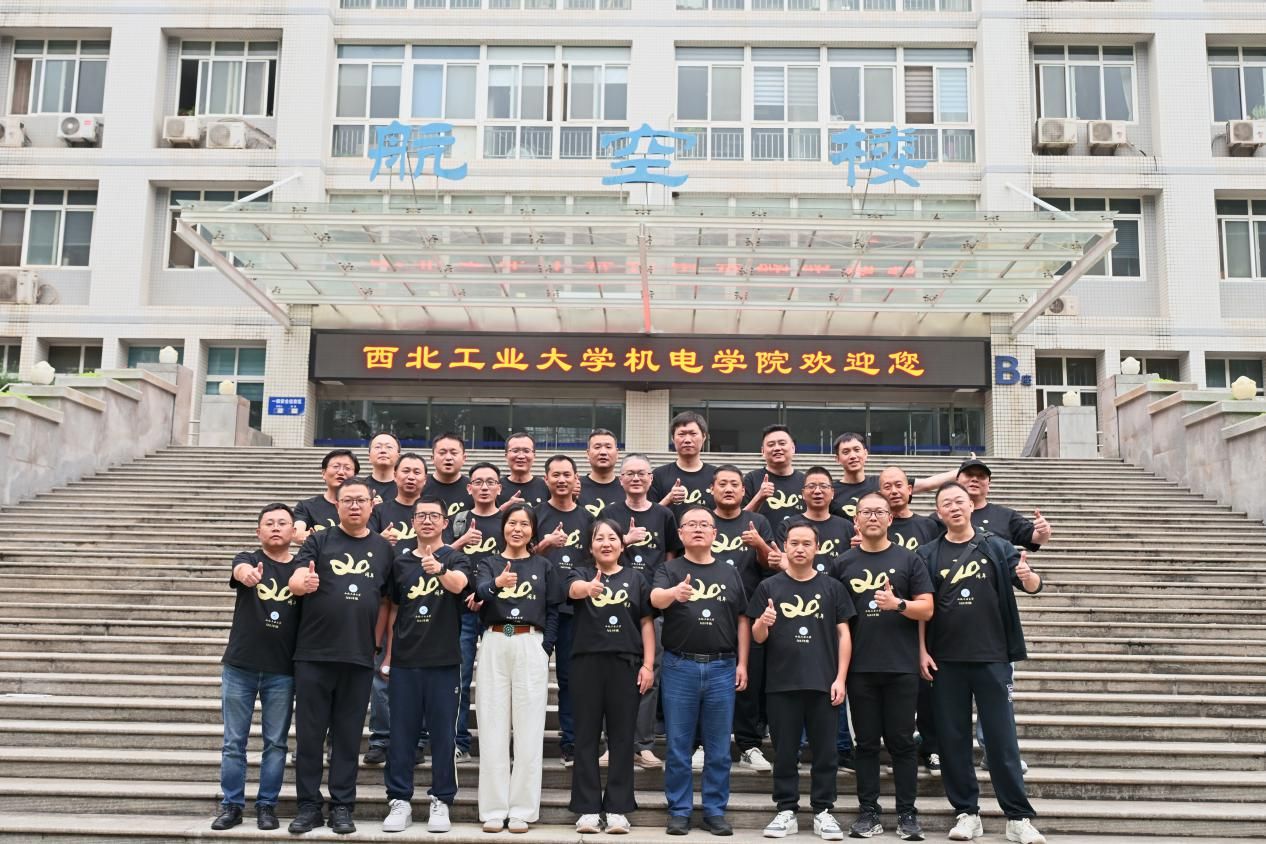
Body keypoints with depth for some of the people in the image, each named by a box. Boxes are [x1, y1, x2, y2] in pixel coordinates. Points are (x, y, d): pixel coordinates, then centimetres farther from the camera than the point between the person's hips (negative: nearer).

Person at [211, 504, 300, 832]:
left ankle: (267, 805, 19)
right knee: (233, 742, 7)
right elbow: (240, 570, -25)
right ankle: (231, 805, 19)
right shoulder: (248, 559, -2)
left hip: (282, 671, 1)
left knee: (275, 743, 7)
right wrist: (247, 573, -52)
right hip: (239, 667, -1)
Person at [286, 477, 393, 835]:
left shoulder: (384, 548, 8)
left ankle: (342, 806, 16)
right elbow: (294, 580, -10)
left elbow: (386, 600, 11)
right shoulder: (318, 541, 4)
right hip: (313, 654, -1)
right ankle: (308, 805, 15)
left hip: (359, 657, 1)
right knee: (309, 734, 4)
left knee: (347, 736, 7)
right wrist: (304, 583, -33)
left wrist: (375, 641, 4)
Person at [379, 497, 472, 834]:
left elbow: (458, 583, -25)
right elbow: (393, 609, 14)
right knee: (401, 734, 5)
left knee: (443, 734, 3)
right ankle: (399, 802, 14)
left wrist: (439, 569, -46)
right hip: (404, 660, 3)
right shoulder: (400, 559, 8)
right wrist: (387, 655, 12)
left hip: (444, 661, -2)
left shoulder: (455, 559, -1)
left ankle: (441, 801, 13)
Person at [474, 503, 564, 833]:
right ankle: (493, 808, 8)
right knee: (493, 726, 2)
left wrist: (545, 650, -5)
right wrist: (497, 583, -36)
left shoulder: (544, 567, 11)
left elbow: (553, 612, 7)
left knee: (528, 727, 0)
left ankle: (522, 809, 6)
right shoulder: (489, 563, 8)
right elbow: (481, 590, -14)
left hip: (530, 645, 0)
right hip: (494, 644, 0)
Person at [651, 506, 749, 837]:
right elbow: (656, 598, -18)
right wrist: (674, 593, -41)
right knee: (678, 746, 4)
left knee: (719, 748, 7)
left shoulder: (730, 574, 11)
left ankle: (715, 811, 17)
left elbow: (742, 621, 12)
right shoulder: (669, 569, 3)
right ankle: (679, 811, 14)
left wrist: (742, 663, 4)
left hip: (722, 667, 2)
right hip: (680, 666, -2)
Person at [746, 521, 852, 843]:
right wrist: (763, 623, -19)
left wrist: (840, 678, -4)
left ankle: (824, 812, 15)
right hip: (781, 684, 0)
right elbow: (757, 637, 5)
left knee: (825, 752, 5)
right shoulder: (769, 587, 4)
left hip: (823, 683, 0)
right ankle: (786, 812, 16)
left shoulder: (831, 587, 5)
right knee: (785, 753, 7)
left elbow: (843, 634, 4)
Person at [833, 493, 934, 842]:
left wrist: (898, 604, -18)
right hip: (860, 668, 1)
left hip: (901, 667, -1)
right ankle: (868, 812, 13)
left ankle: (907, 814, 11)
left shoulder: (908, 559, 4)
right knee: (865, 742, 6)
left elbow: (927, 608, 1)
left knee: (902, 742, 3)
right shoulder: (843, 563, 8)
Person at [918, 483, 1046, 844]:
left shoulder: (997, 547, 4)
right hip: (946, 661, 1)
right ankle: (967, 813, 16)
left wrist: (1029, 578, -27)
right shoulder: (928, 554, 5)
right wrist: (922, 650, -2)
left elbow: (1030, 584, -4)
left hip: (992, 658, -1)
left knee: (1002, 739, 2)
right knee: (953, 739, 5)